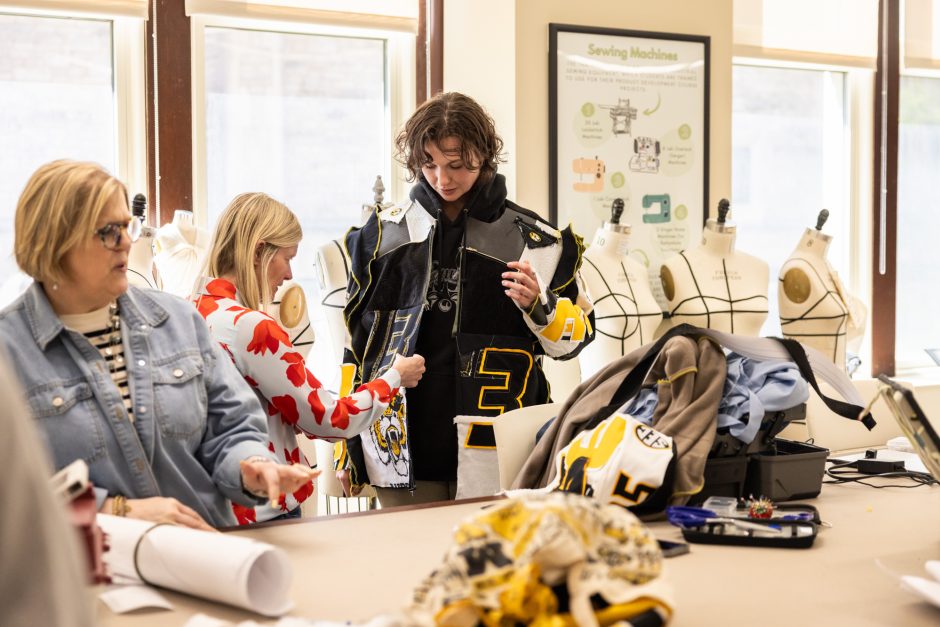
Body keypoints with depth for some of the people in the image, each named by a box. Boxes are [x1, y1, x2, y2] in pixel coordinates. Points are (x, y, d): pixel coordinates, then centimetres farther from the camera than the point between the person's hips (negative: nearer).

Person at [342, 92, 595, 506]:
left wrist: (538, 305, -13)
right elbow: (349, 336, 12)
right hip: (404, 449, 1)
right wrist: (345, 447, 9)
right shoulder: (382, 232, 8)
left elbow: (575, 334, 9)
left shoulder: (533, 238, 3)